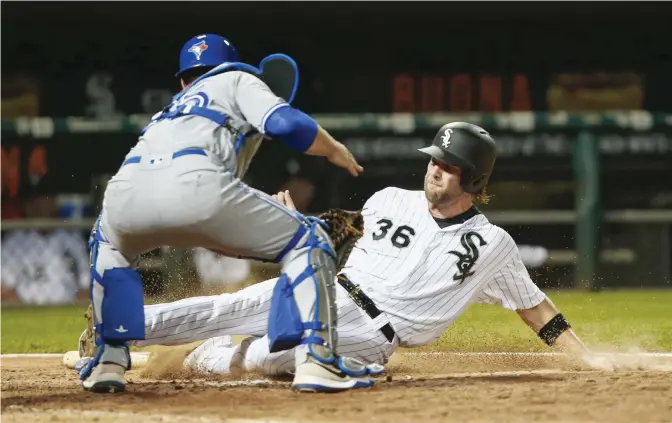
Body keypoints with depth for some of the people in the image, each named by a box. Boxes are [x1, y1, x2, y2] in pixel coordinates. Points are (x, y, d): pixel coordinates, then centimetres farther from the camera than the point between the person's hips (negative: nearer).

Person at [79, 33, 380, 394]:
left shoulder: (172, 109, 43)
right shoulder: (239, 80, 29)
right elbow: (284, 122, 7)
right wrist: (334, 150, 23)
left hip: (126, 188, 5)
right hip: (195, 183, -5)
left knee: (109, 244, 41)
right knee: (308, 242, 14)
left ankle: (108, 361, 26)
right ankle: (316, 361, -3)